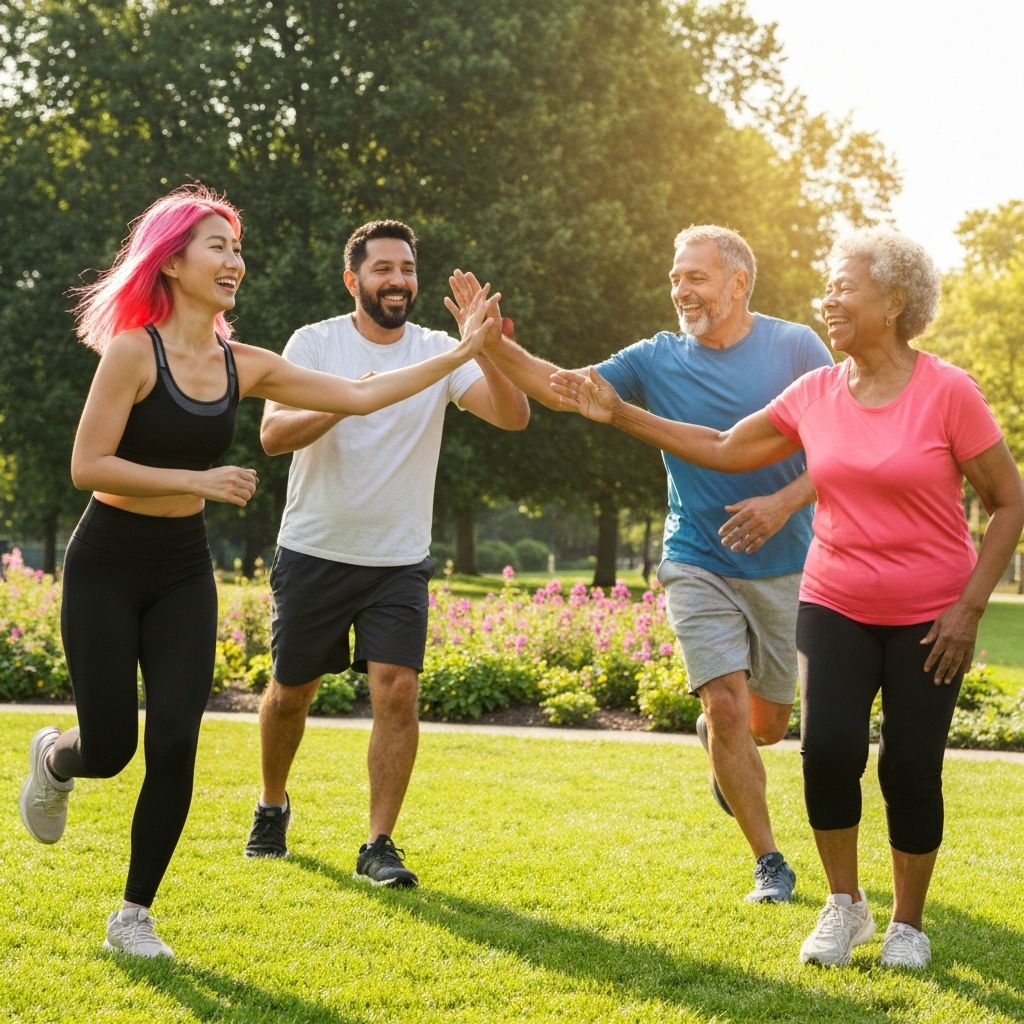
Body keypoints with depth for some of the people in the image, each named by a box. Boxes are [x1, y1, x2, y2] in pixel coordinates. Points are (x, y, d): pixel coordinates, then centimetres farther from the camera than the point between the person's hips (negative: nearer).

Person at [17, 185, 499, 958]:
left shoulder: (242, 366, 1)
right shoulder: (134, 350, -16)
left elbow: (360, 397, 1)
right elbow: (87, 466, -20)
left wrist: (463, 352, -2)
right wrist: (198, 479, -24)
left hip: (184, 572, 5)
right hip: (107, 565, -5)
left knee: (175, 747, -4)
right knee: (109, 750, -5)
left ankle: (134, 915, 11)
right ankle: (52, 759, 34)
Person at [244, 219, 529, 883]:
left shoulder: (439, 352, -2)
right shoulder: (315, 343, -5)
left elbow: (514, 417, -15)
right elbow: (273, 434, -16)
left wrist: (487, 352, -32)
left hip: (400, 560, 0)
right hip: (314, 552, 0)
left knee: (398, 692, -12)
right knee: (291, 692, 11)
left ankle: (379, 845, -1)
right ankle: (272, 806, 38)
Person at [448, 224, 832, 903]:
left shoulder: (796, 348, -5)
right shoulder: (658, 360, -1)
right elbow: (561, 388, -5)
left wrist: (784, 502, -20)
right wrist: (493, 345, -20)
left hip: (786, 566, 0)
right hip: (699, 565, 0)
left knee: (768, 721, 11)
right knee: (726, 704, -14)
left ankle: (720, 744, 49)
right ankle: (769, 861, -1)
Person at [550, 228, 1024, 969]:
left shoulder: (949, 392, -12)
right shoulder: (814, 394, 1)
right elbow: (726, 450, 12)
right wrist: (620, 414, 9)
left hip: (928, 620, -3)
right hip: (836, 608, 3)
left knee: (911, 769, -1)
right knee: (828, 747, -13)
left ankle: (908, 924, 20)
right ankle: (845, 906, 10)